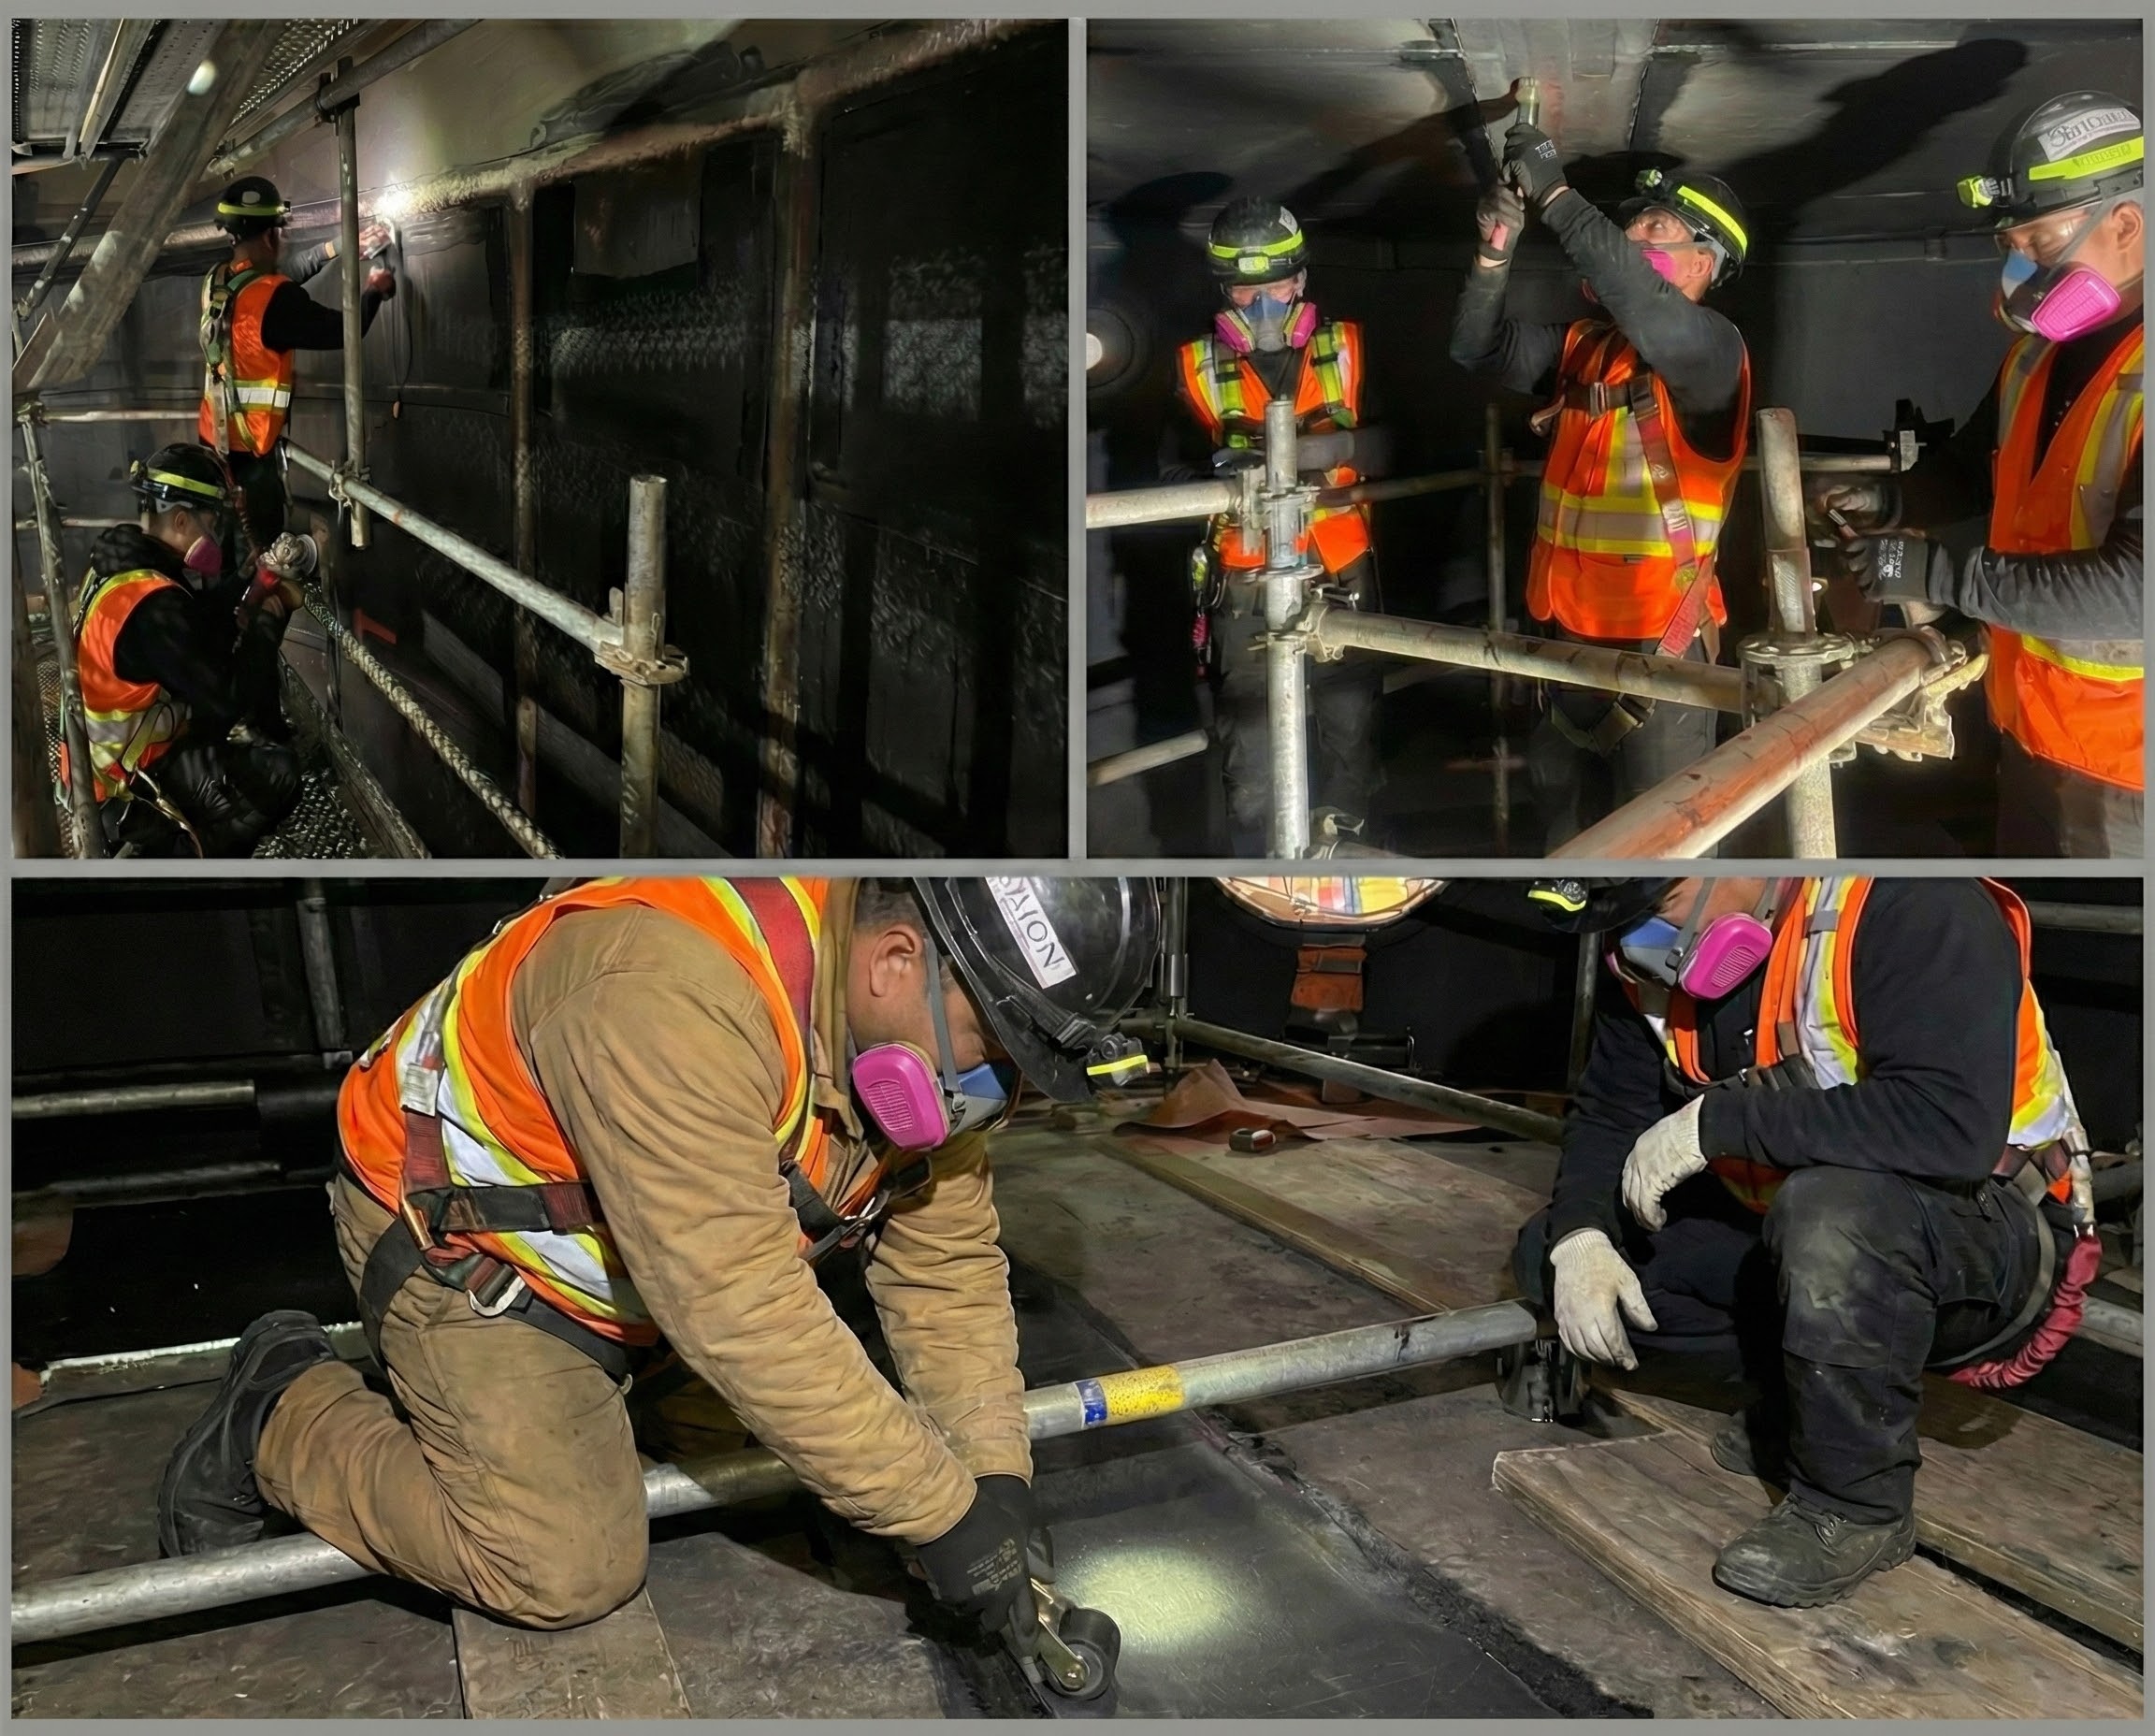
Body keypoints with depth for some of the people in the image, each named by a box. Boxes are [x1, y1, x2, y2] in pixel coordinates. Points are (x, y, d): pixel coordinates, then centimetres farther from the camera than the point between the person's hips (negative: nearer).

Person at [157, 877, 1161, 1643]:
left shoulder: (921, 1029, -13)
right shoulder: (678, 998, -40)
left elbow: (949, 1259, -7)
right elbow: (746, 1317, -40)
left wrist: (995, 1476, -15)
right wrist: (940, 1512, -33)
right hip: (458, 1236, -8)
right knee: (567, 1570, -14)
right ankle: (278, 1419, 6)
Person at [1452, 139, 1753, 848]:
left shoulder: (1712, 346, -10)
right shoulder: (1584, 344, 10)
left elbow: (1648, 311, -31)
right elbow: (1479, 347, 7)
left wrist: (1556, 196, -27)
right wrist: (1497, 250, -9)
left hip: (1659, 637, -7)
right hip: (1573, 628, 7)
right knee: (1569, 818, 21)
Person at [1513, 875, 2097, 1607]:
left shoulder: (1909, 904, -26)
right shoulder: (1657, 951, -4)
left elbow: (1954, 1125, -37)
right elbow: (1607, 1114, 2)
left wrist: (1718, 1120, -32)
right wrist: (1578, 1236, -17)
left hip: (1991, 1241, -7)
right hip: (1789, 1233, 7)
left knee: (1829, 1210, -39)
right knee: (1551, 1256, -4)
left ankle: (1857, 1506, -15)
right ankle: (1807, 1391, 8)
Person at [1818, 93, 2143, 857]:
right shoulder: (2039, 348, 5)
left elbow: (2135, 587, -30)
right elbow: (1976, 467, 21)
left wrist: (1940, 573, -27)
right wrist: (1891, 501, 0)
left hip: (2119, 757, -8)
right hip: (2029, 719, 8)